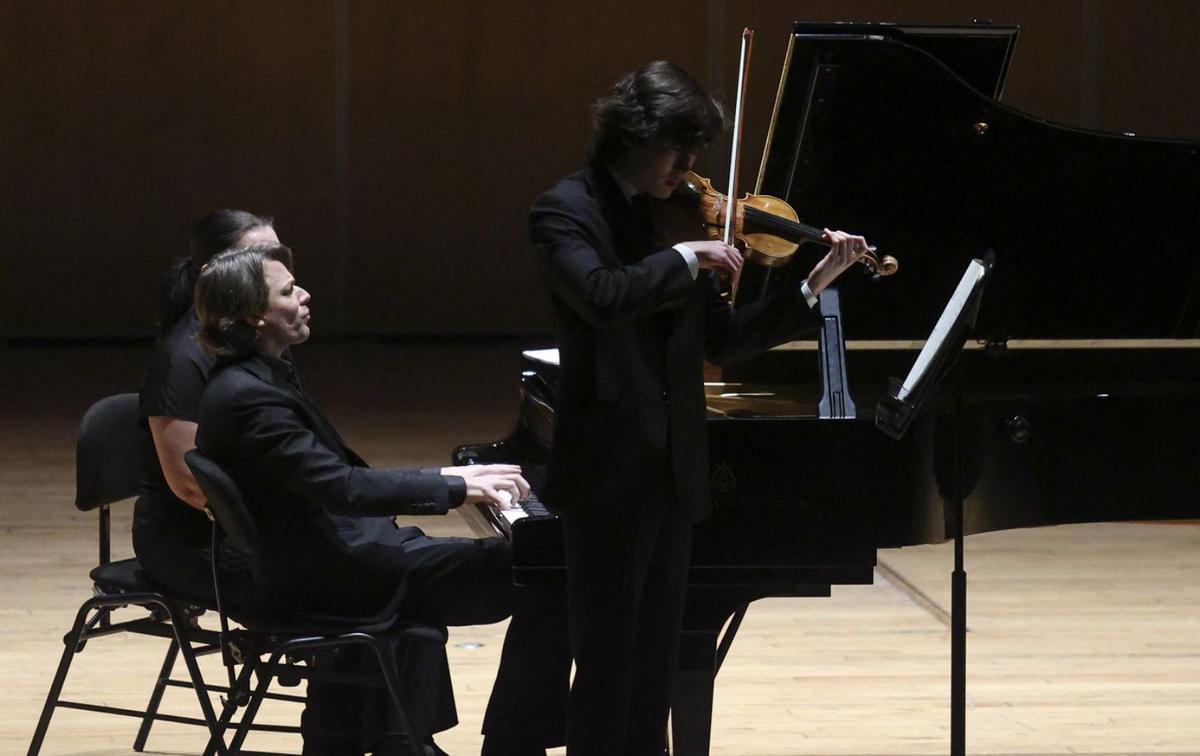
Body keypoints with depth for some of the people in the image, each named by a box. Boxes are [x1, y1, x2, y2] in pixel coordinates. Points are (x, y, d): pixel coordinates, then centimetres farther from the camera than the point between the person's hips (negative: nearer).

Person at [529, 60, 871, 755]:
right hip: (610, 471, -7)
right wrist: (685, 258, -21)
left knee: (655, 667, 11)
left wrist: (814, 289, 4)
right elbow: (601, 295, -28)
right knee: (609, 665, -5)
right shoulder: (568, 210, -8)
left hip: (673, 470, 7)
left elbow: (723, 340, 12)